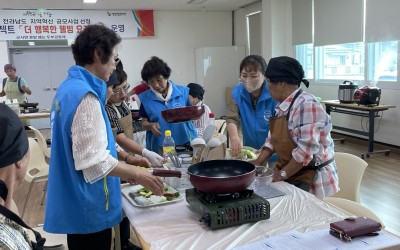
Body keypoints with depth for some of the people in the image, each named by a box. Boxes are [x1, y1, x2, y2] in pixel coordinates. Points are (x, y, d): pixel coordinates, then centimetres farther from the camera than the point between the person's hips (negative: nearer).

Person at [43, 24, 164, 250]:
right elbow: (94, 161, -26)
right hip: (88, 206, -9)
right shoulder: (85, 95, -23)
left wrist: (125, 166, 15)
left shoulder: (69, 87, 8)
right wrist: (137, 175, -14)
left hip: (76, 201, 9)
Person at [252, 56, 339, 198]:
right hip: (291, 176, 8)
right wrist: (257, 163, 2)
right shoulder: (283, 106, 6)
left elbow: (307, 149, -27)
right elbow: (274, 138, 12)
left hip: (311, 180, -8)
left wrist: (283, 174, -19)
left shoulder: (306, 105, -23)